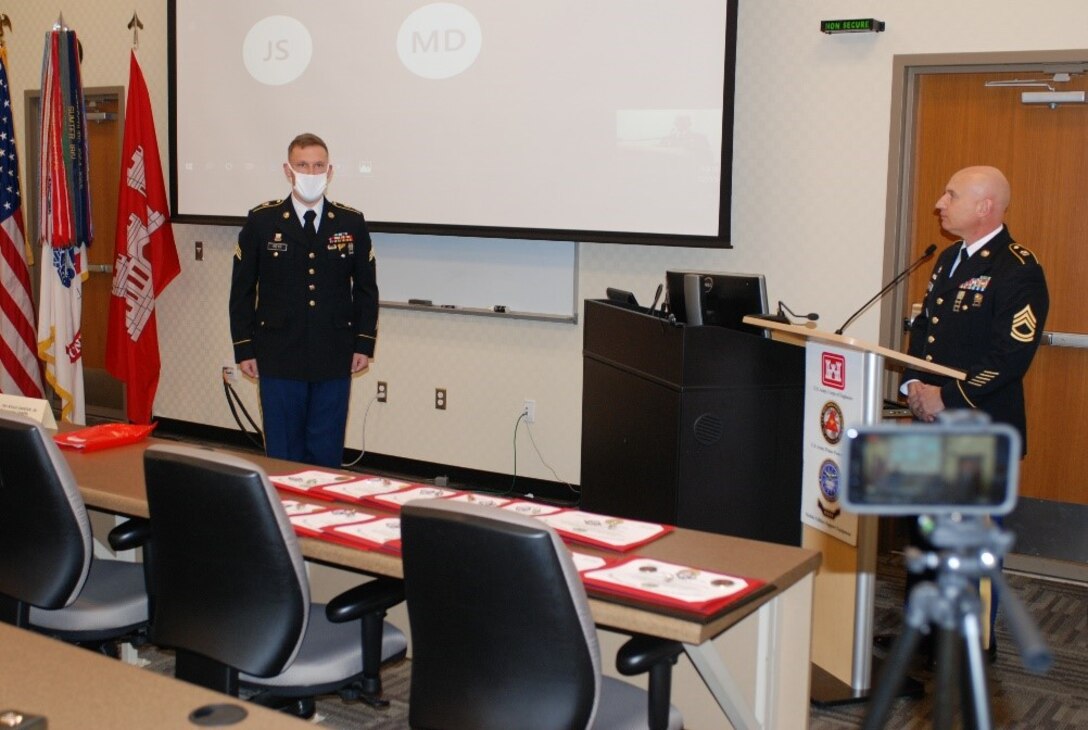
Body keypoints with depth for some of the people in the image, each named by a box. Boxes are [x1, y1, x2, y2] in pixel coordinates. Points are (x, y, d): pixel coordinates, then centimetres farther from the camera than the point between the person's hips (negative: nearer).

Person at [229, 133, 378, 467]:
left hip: (335, 359, 1)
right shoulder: (261, 221, 0)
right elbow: (242, 290, 3)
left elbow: (366, 289, 9)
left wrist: (364, 344, 3)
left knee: (327, 452, 6)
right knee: (283, 452, 6)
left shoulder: (352, 223, 4)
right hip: (278, 358, -1)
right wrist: (244, 349, -1)